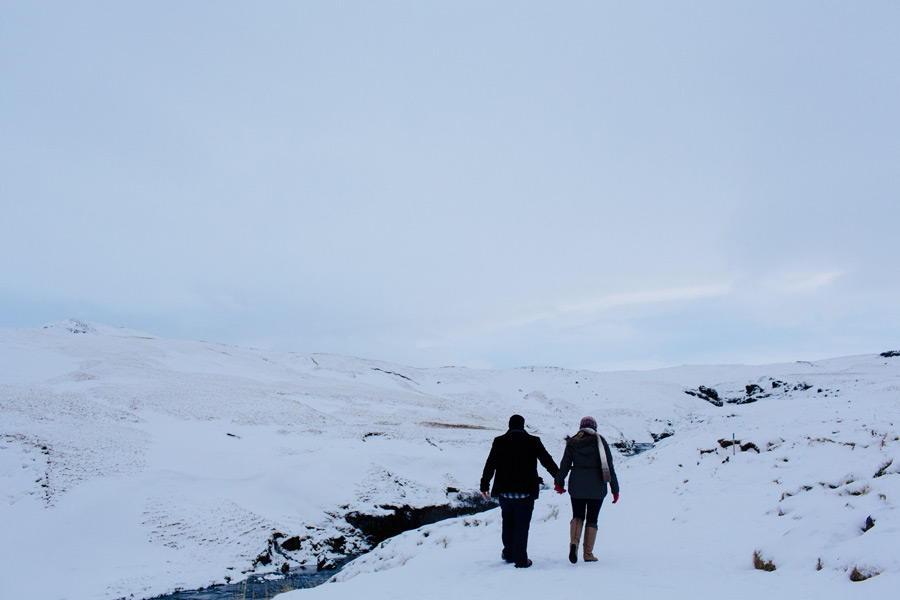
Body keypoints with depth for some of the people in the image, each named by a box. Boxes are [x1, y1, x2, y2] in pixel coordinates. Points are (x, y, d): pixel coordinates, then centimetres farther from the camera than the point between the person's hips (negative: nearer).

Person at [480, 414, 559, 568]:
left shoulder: (499, 441, 1)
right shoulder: (533, 441, -3)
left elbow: (490, 465, 1)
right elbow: (548, 461, 3)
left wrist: (484, 486, 9)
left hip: (504, 491, 2)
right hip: (525, 492, -2)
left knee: (507, 523, 20)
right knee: (522, 525, 4)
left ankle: (509, 553, 28)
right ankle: (521, 559, 5)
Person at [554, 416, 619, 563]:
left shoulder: (573, 442, 1)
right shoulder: (601, 442, -2)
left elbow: (564, 464, 2)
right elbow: (609, 467, -3)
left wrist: (559, 482, 16)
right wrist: (615, 489, 2)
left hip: (577, 485, 1)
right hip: (597, 487, -1)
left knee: (577, 516, 15)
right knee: (592, 519, 11)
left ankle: (574, 542, -10)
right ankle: (588, 553, 10)